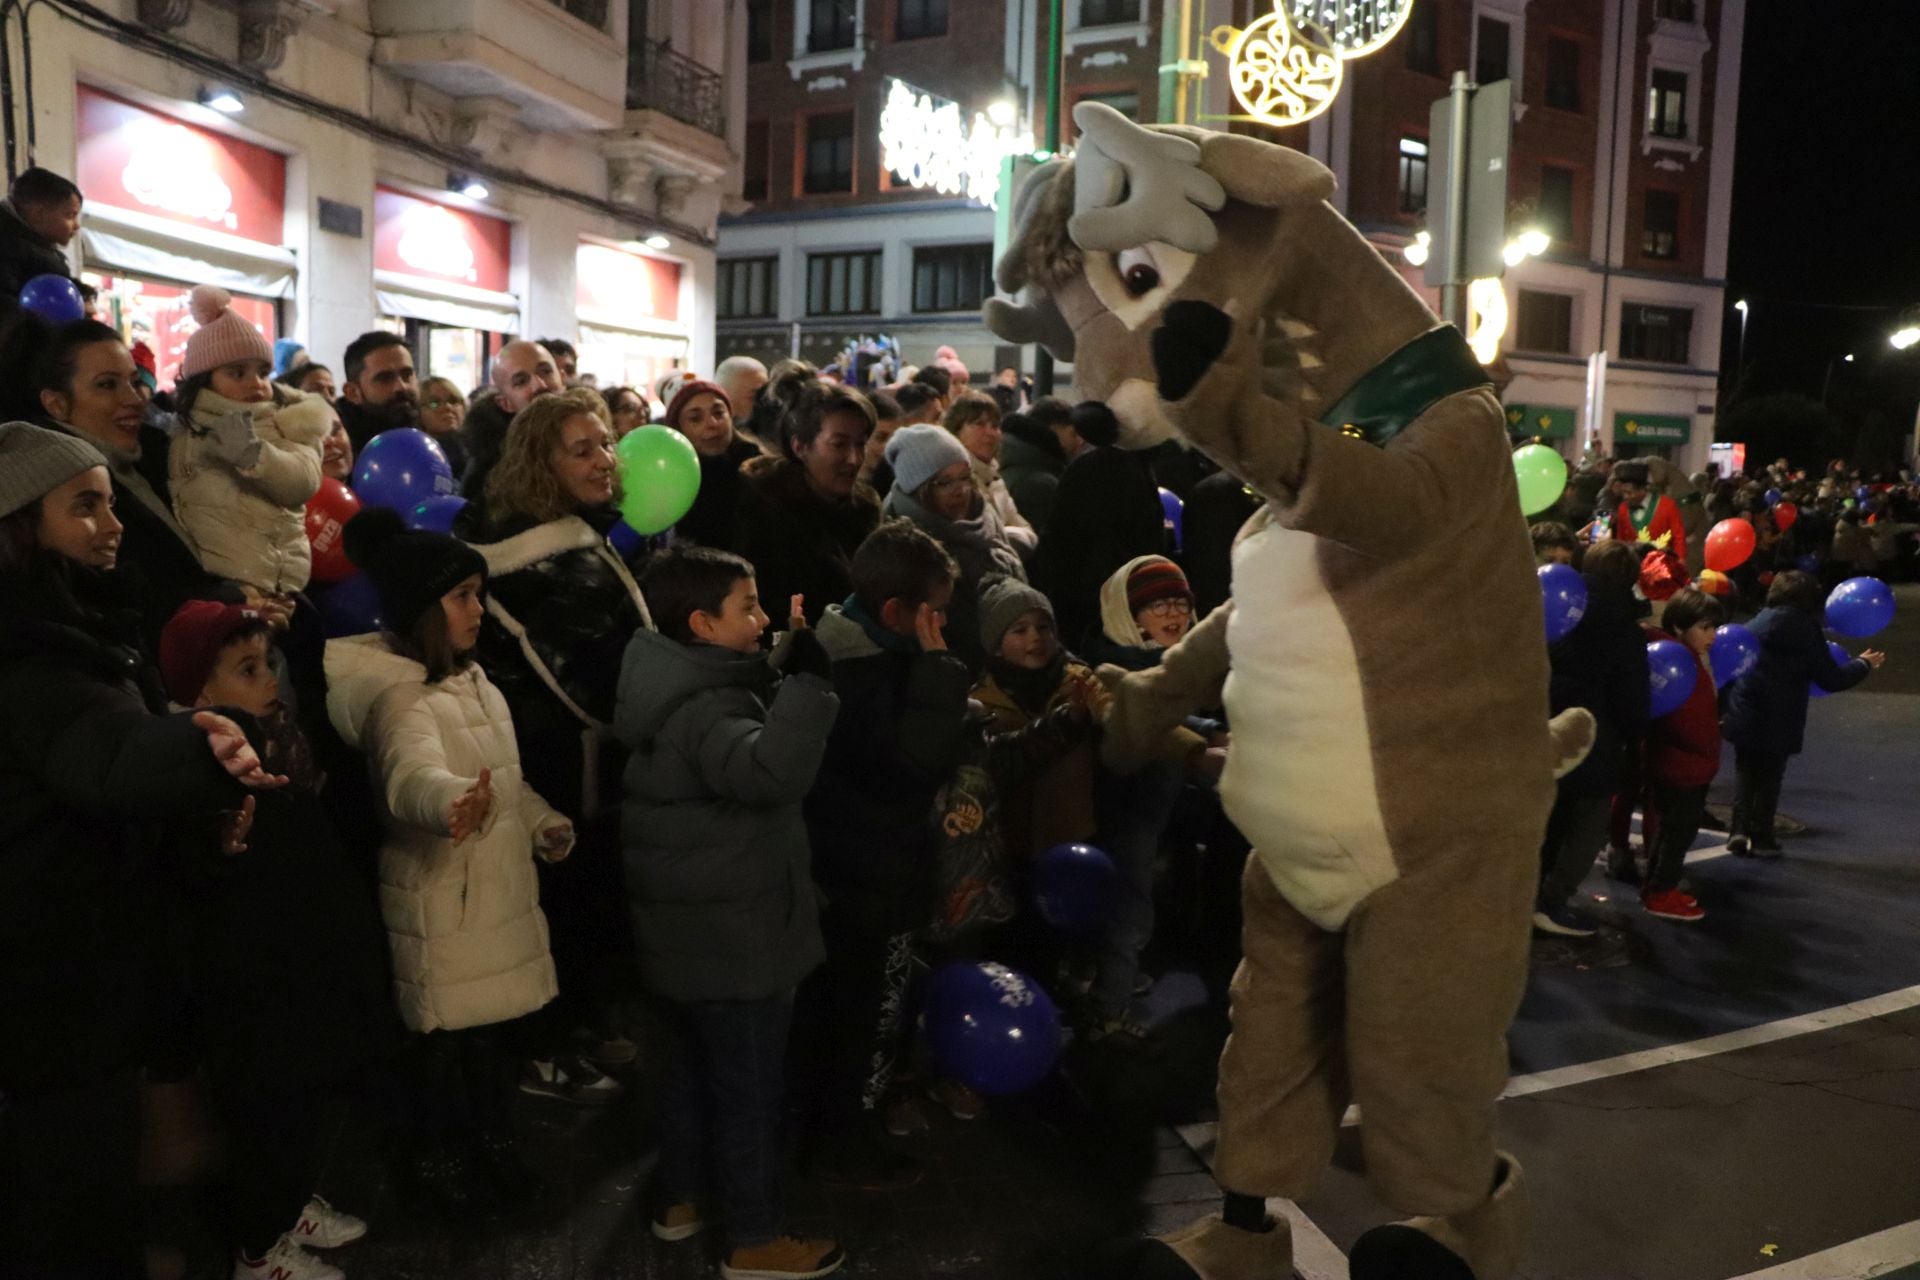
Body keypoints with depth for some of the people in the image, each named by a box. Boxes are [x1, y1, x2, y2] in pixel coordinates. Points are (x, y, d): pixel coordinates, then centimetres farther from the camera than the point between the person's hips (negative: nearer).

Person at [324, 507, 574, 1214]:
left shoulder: (473, 677, 8)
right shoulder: (399, 695, -22)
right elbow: (412, 774, -45)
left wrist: (543, 822, 7)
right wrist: (453, 801, -65)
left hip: (503, 886, 9)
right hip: (441, 896, -9)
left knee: (499, 1021, 20)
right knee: (449, 1032, 6)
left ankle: (493, 1146, 39)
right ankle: (440, 1161, 28)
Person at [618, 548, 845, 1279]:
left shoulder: (687, 691, 7)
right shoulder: (706, 707, -25)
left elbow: (754, 746, 16)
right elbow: (771, 770, -43)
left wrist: (791, 680, 5)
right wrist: (808, 679, -41)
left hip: (690, 927, 10)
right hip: (732, 934, -10)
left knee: (694, 1066, 24)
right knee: (749, 1085, 4)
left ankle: (679, 1199, 40)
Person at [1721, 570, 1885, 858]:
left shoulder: (1754, 625, 7)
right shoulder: (1806, 630, -6)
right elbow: (1831, 679, -3)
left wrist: (1725, 709, 19)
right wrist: (1864, 664, 13)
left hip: (1744, 716, 3)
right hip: (1778, 722, -3)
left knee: (1744, 773, 13)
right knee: (1770, 778, 8)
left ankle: (1739, 831, 2)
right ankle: (1761, 837, 11)